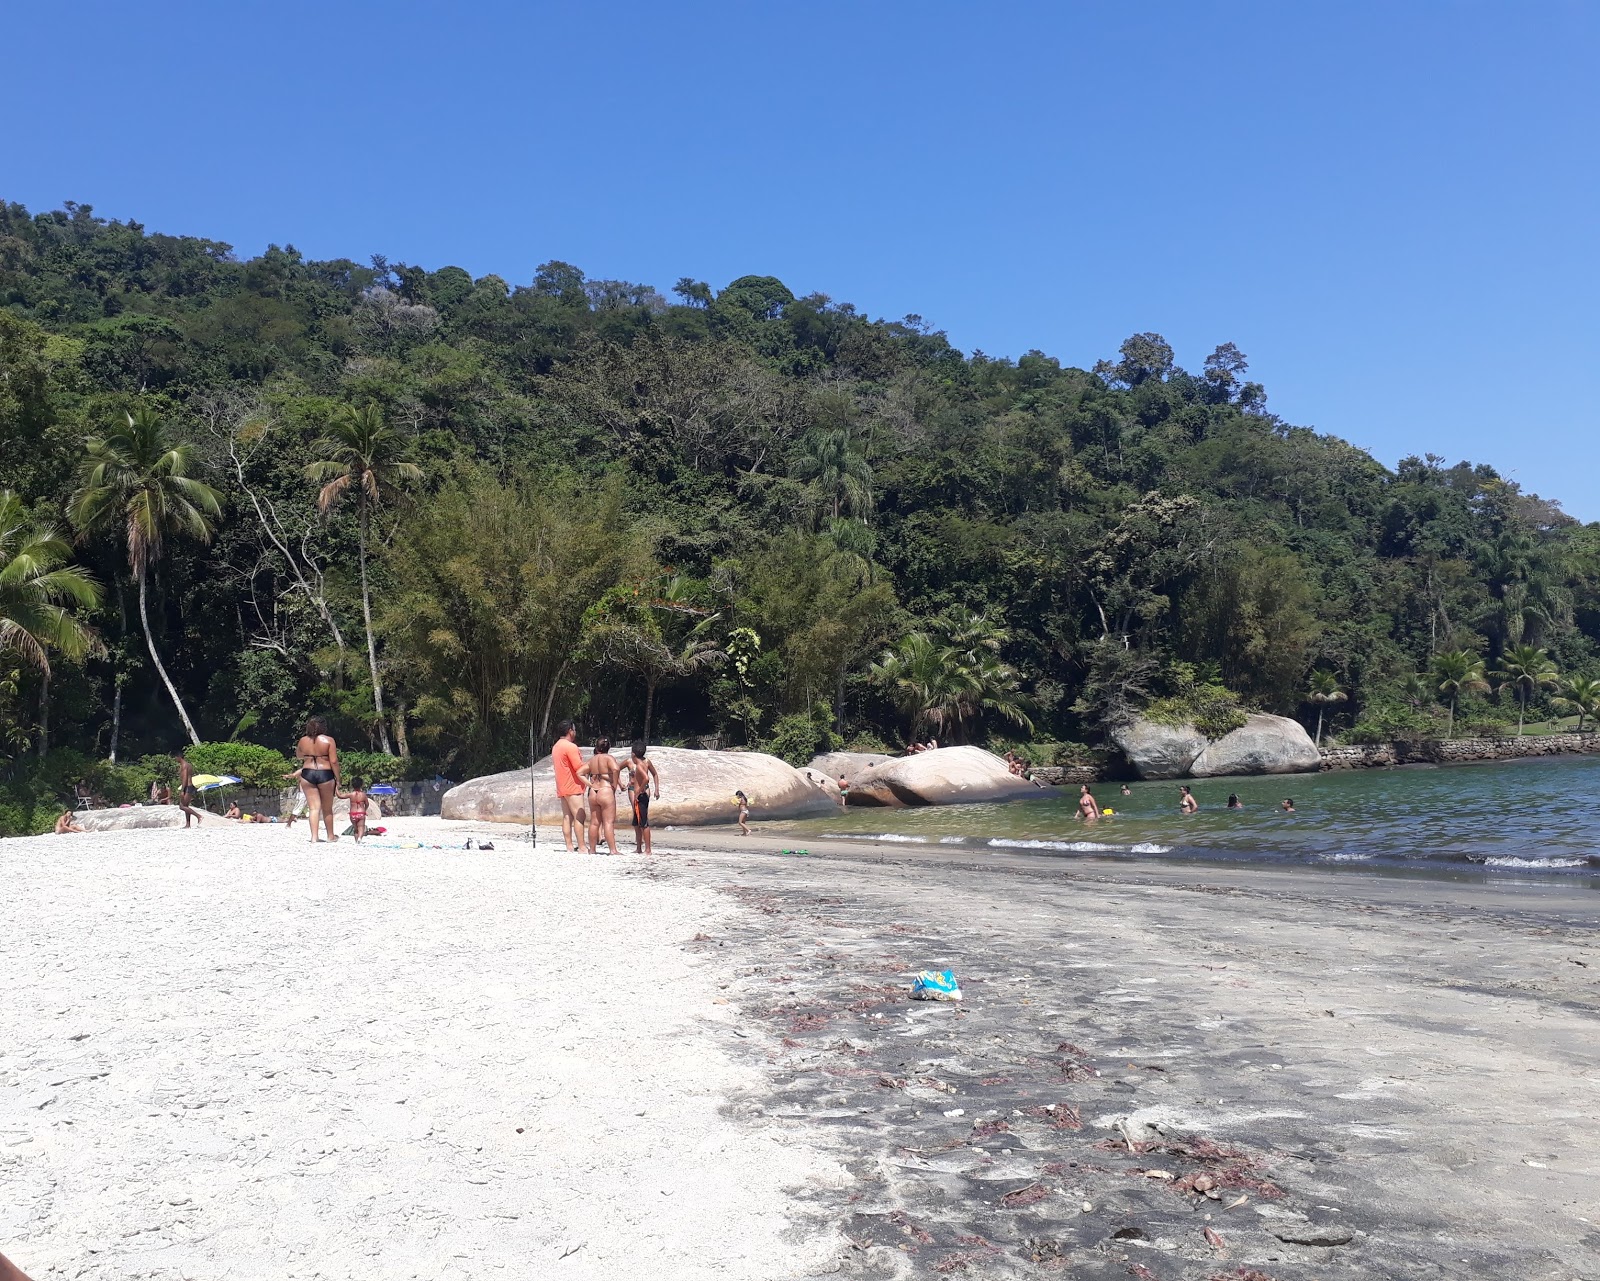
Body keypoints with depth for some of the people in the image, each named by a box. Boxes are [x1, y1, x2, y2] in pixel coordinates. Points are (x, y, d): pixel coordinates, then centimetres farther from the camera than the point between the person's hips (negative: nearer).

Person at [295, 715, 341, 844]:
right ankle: (331, 835, 25)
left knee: (314, 807, 4)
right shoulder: (328, 740, -7)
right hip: (325, 774, -2)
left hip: (307, 774, 2)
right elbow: (334, 761, -10)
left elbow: (299, 756, 23)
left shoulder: (303, 740, 4)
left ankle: (314, 837, -3)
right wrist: (337, 780, -4)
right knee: (327, 808, 12)